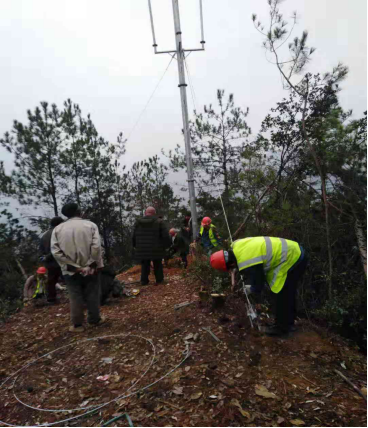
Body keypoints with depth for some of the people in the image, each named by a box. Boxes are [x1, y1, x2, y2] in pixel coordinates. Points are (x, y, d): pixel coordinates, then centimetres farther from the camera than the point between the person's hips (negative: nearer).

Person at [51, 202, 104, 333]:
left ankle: (77, 324, 21)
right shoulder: (90, 225, -7)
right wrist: (94, 264, -8)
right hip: (90, 268, -1)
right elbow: (96, 247, -17)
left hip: (70, 271, 2)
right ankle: (95, 320, 26)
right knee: (92, 296, 13)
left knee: (75, 298, 12)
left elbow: (55, 251, -9)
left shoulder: (58, 229, 0)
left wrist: (73, 266, -8)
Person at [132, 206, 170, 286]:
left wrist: (135, 246, 20)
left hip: (142, 250, 2)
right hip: (156, 250, -2)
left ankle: (144, 281, 17)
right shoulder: (159, 222, -9)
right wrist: (166, 245, 4)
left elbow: (134, 236, 8)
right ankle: (159, 280, 20)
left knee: (144, 266, 15)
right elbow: (166, 236, -11)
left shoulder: (138, 222, 2)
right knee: (157, 265, 13)